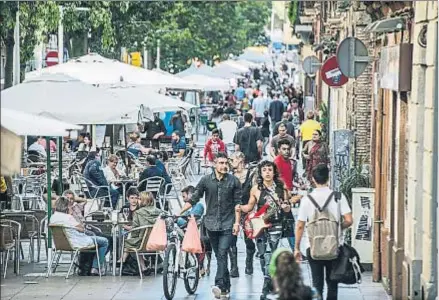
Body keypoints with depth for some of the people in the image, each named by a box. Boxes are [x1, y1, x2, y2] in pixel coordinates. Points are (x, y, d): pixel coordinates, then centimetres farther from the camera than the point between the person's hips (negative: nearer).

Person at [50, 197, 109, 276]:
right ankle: (95, 268, 13)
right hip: (78, 242, -9)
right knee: (104, 242, 10)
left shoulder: (52, 218, -2)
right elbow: (82, 229, -17)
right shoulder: (68, 217, -27)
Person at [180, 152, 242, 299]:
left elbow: (237, 203, 2)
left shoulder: (233, 181, 0)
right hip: (211, 224, 2)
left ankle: (219, 286, -24)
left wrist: (237, 222, -5)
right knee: (219, 256, 9)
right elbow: (193, 199, 6)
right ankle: (226, 288, 16)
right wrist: (179, 213, 0)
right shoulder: (206, 180, 2)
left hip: (227, 224, -2)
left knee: (222, 254, -15)